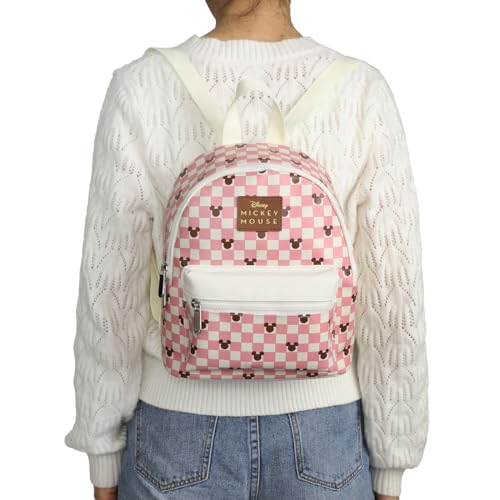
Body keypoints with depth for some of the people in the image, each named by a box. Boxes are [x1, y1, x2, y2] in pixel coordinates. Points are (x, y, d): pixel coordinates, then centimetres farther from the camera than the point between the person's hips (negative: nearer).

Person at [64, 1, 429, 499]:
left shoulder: (141, 90, -13)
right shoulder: (363, 93, -11)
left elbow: (112, 298, -9)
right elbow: (393, 299, -10)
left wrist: (103, 458, 5)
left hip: (185, 439, 0)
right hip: (319, 437, 1)